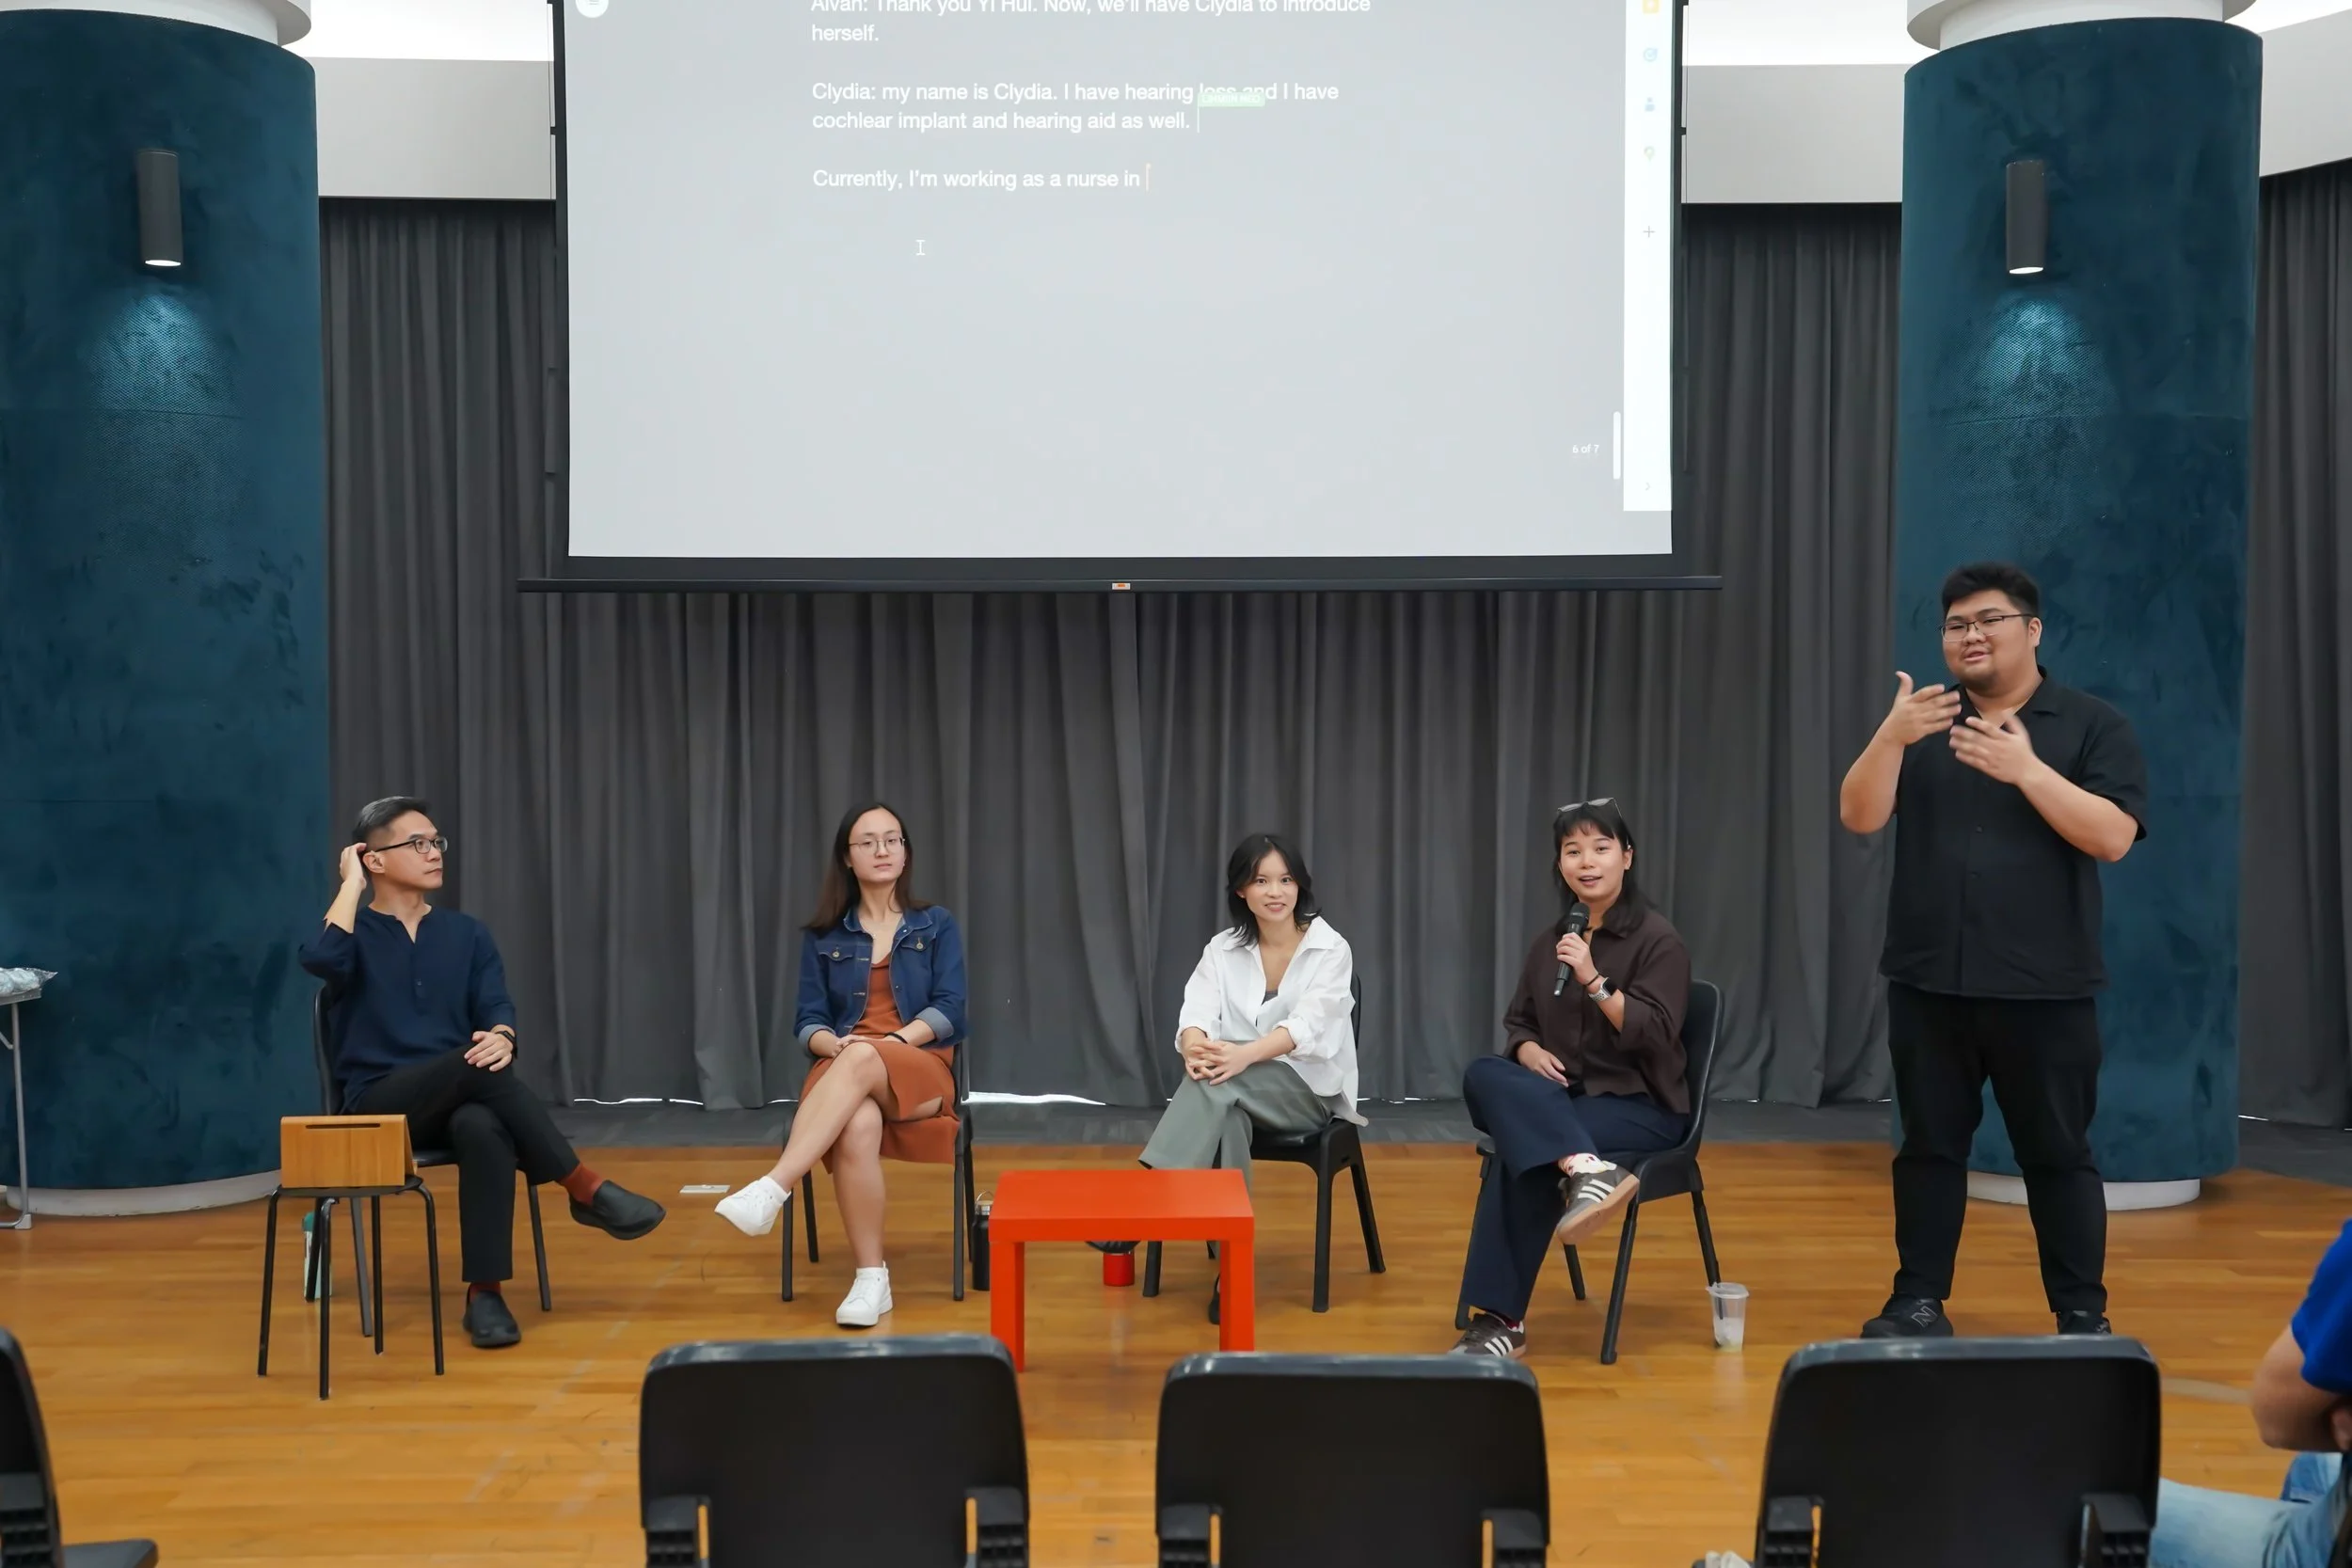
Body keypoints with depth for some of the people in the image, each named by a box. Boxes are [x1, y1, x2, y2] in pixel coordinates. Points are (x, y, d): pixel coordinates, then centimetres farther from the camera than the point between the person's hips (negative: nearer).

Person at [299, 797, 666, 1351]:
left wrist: (501, 1037, -22)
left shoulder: (467, 933, 14)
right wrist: (352, 883, -9)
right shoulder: (355, 932, 4)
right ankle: (586, 1189, -28)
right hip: (378, 1103, -3)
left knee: (483, 1127, -36)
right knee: (476, 1064, -34)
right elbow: (321, 958, -22)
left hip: (456, 1100, 3)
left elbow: (497, 1008, 2)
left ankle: (485, 1292, -35)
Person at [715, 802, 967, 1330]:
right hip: (844, 1071, 1)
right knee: (857, 1127, -38)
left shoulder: (937, 925, 12)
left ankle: (771, 1190, -51)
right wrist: (834, 1044, -14)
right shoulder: (823, 937, 15)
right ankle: (871, 1278, -32)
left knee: (862, 1062, -40)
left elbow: (948, 1009, 1)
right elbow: (810, 1022, 9)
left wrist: (894, 1041, -16)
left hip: (921, 1069, -1)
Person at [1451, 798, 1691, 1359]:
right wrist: (1530, 1052, -7)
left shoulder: (1658, 939, -6)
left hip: (1642, 1107, -5)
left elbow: (1654, 1035, -15)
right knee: (1484, 1075, -29)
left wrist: (1594, 980, -24)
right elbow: (1518, 1022, 17)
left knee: (1519, 1154, -32)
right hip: (1562, 1100, 5)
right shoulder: (1550, 941, 12)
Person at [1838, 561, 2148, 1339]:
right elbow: (1859, 817, -4)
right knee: (1929, 1147, 8)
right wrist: (1891, 735, -21)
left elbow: (2112, 836, -11)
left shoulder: (2091, 725, 1)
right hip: (1929, 982, 3)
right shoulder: (1919, 723, 8)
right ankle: (1919, 1302, 16)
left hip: (2042, 986, -2)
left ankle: (2082, 1314, 14)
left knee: (2058, 1155, 4)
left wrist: (2027, 769, -23)